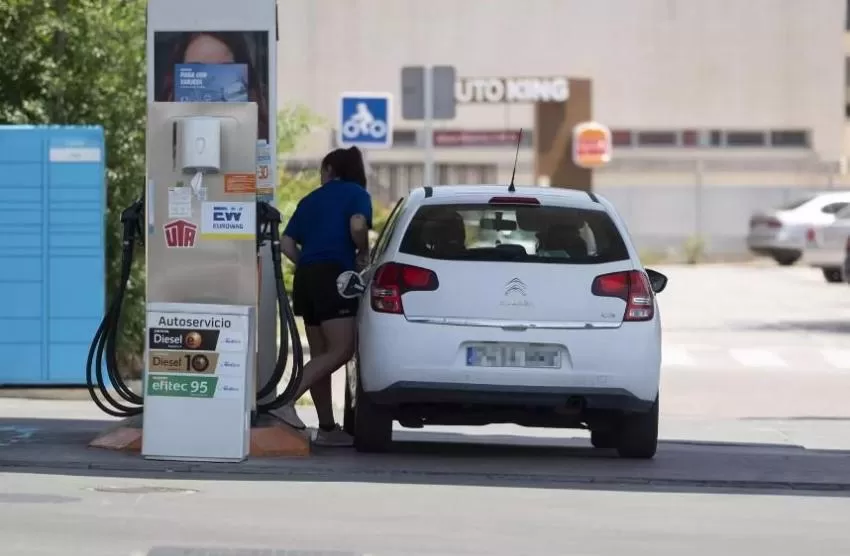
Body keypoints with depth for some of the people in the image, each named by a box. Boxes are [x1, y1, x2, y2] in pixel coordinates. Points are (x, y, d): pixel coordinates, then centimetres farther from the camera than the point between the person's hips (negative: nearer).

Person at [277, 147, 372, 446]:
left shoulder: (311, 200, 20)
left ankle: (327, 427, 9)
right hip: (333, 276, -7)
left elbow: (287, 243, 12)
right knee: (341, 351, -10)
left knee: (321, 355, 9)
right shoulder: (356, 194, 5)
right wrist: (363, 254, 0)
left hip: (306, 277, 7)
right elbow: (357, 225, -16)